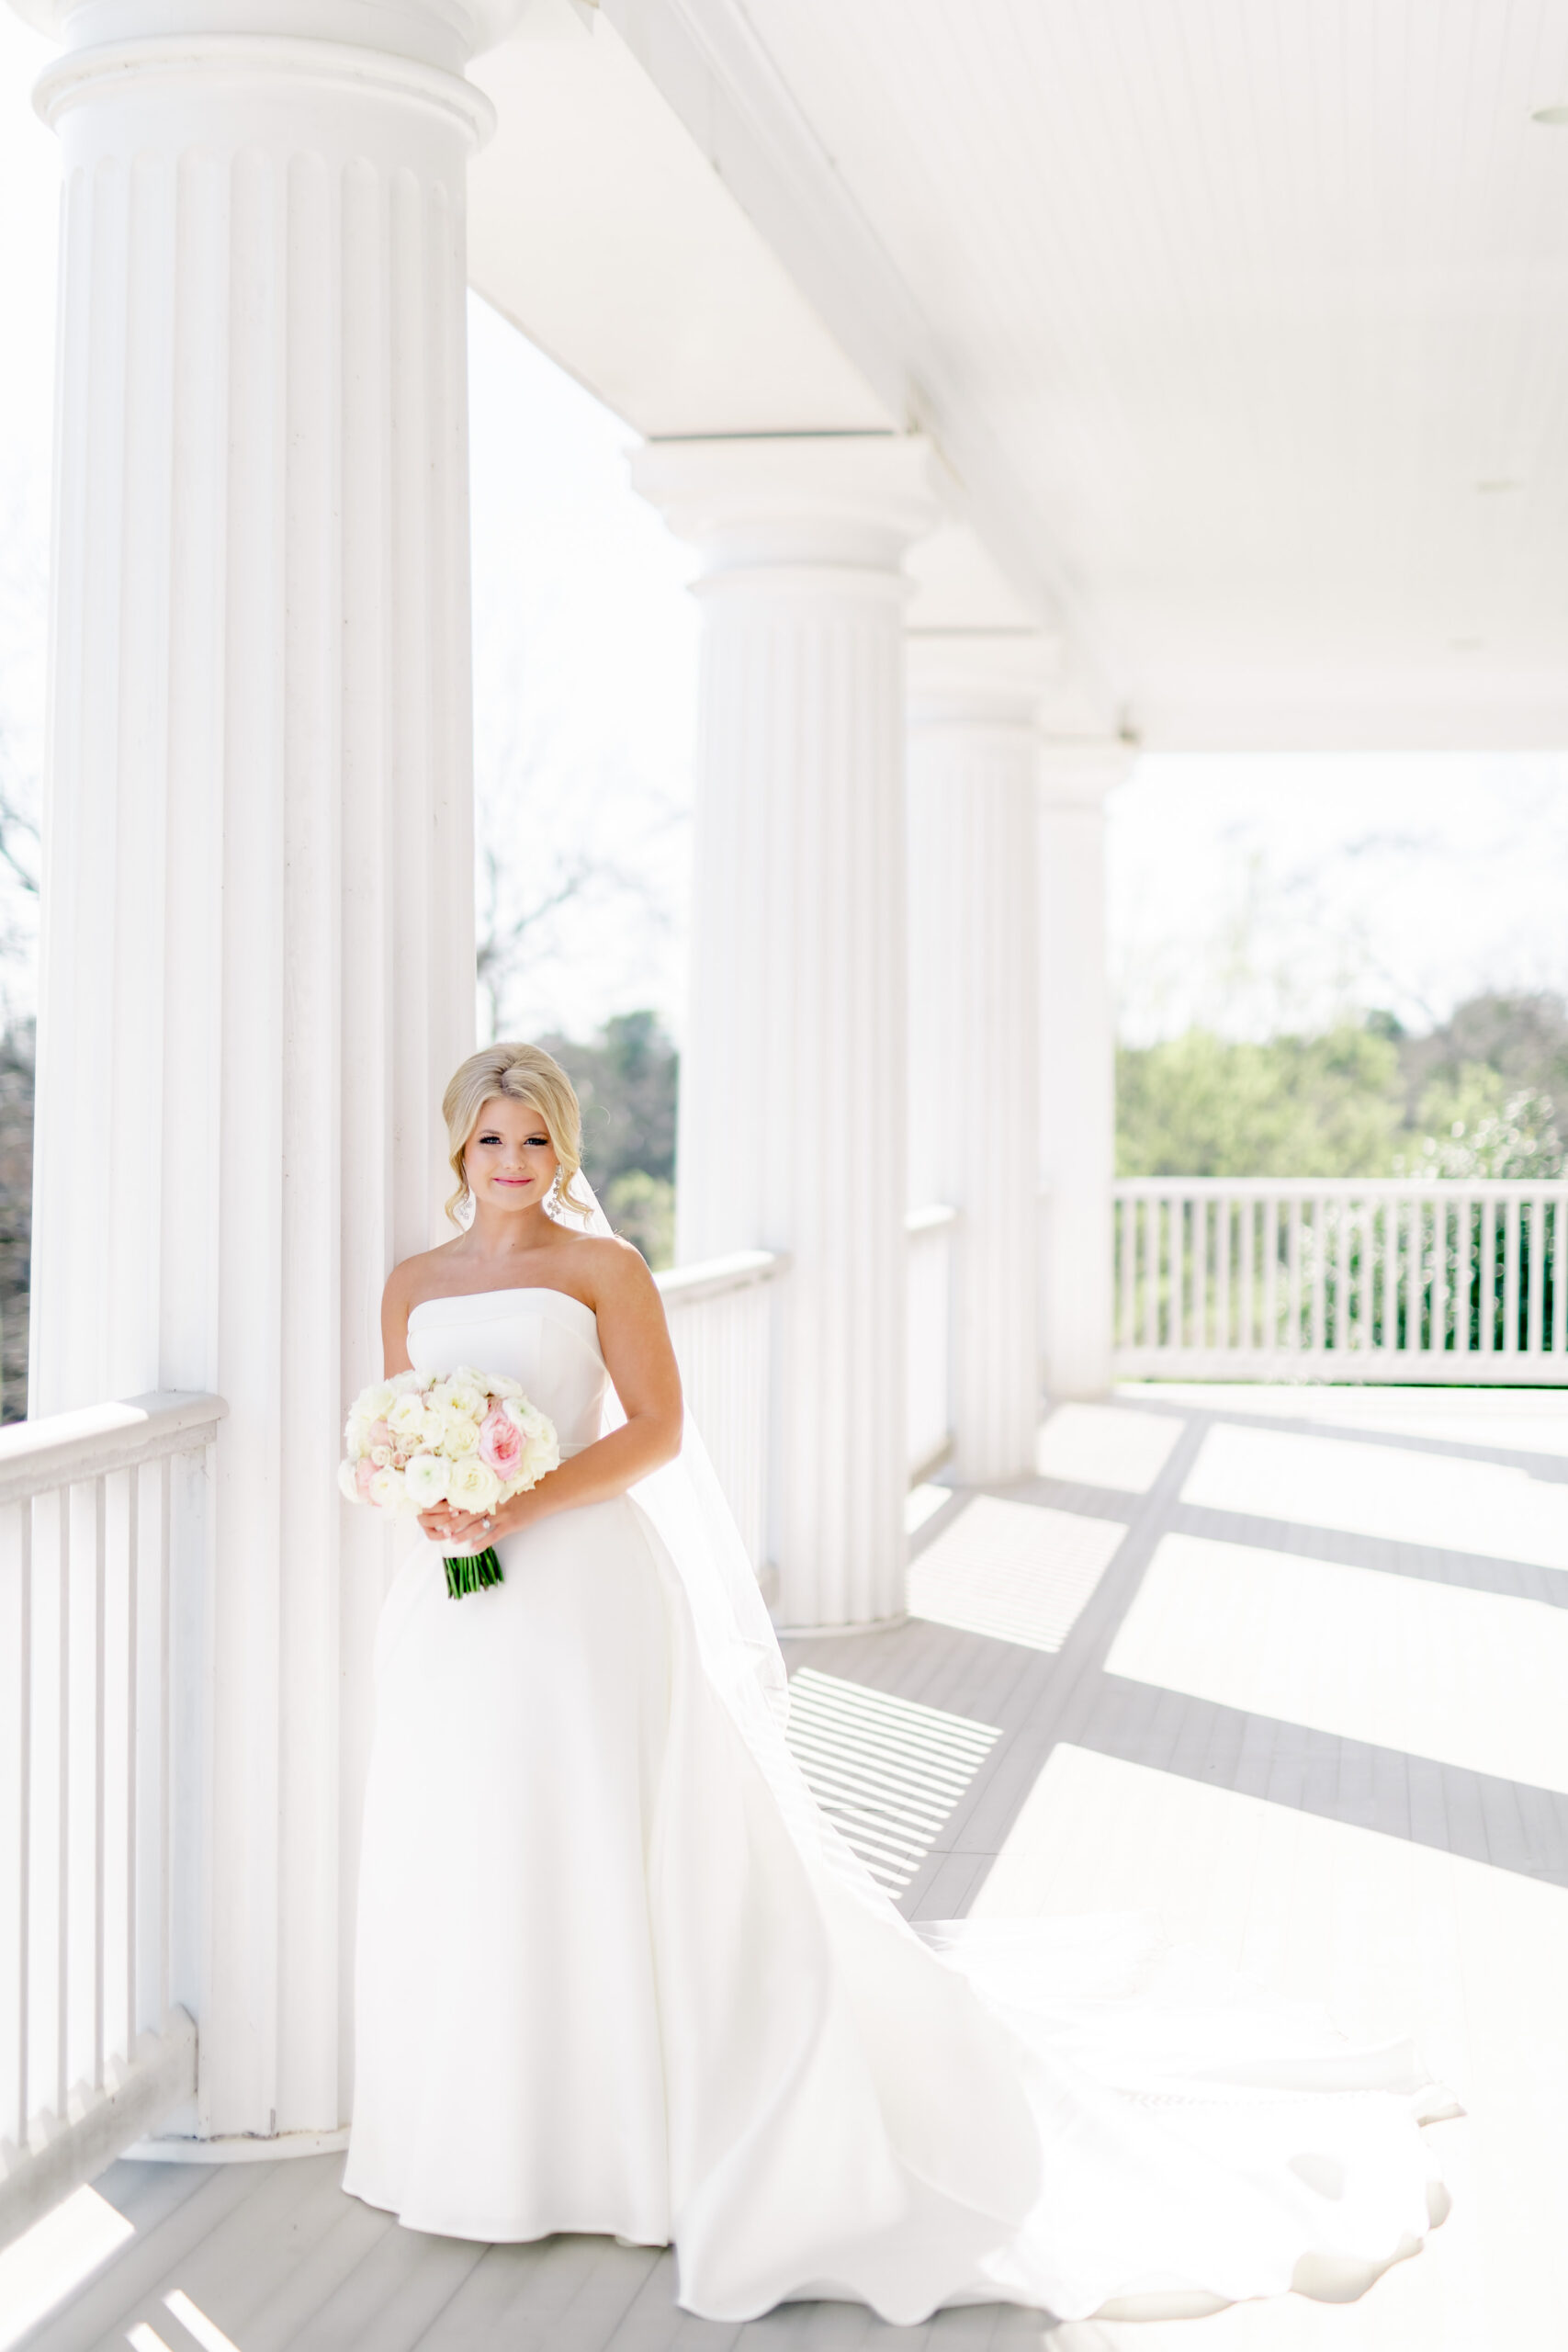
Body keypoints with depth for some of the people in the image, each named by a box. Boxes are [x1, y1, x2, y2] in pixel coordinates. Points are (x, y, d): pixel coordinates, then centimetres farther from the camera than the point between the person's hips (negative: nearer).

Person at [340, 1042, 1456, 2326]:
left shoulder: (601, 1266, -3)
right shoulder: (415, 1285, 11)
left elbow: (656, 1428, -9)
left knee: (624, 1857, -1)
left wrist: (523, 1506, -17)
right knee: (468, 1865, 10)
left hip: (594, 1600, -5)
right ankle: (491, 2136, 25)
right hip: (460, 1611, 5)